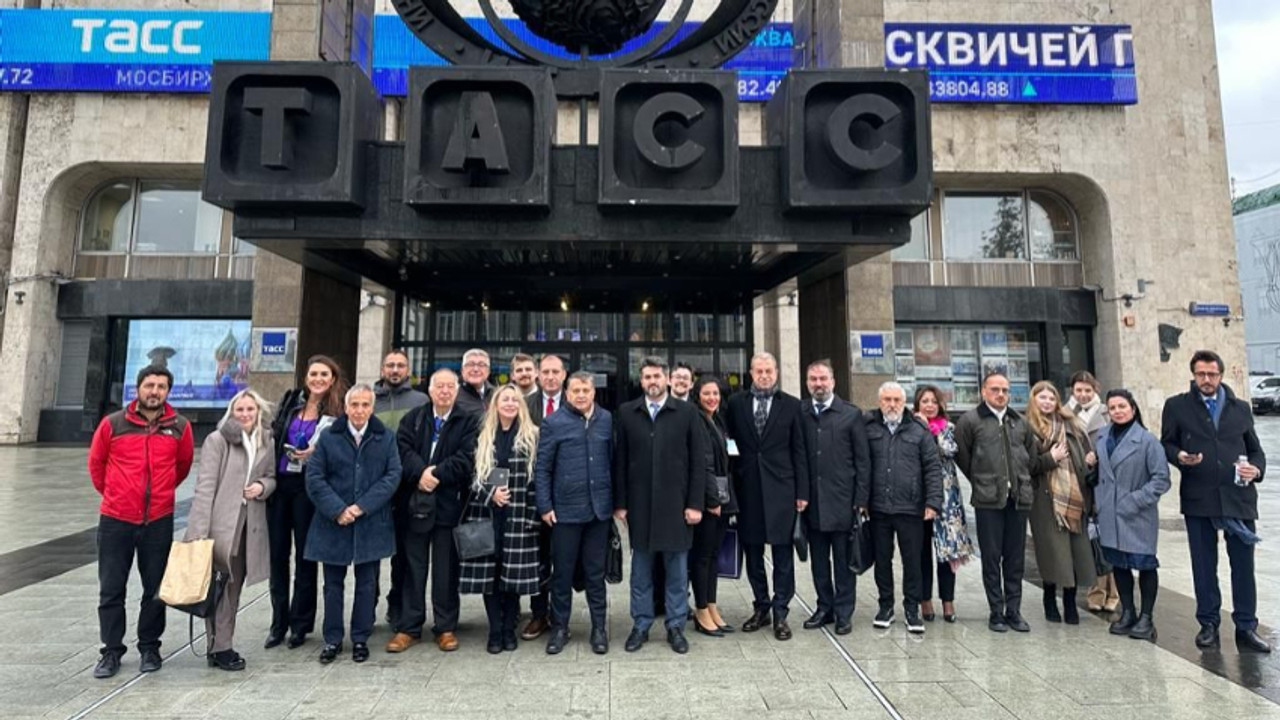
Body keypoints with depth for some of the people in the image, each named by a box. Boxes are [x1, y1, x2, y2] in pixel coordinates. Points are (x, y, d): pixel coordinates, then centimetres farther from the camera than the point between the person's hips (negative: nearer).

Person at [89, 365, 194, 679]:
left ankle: (149, 647, 24)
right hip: (115, 520, 0)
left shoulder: (180, 427, -3)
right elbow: (96, 463, 10)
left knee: (155, 589, 10)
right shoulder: (113, 423, -4)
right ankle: (111, 651, 22)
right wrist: (112, 494, 16)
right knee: (111, 590, 8)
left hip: (159, 520, 0)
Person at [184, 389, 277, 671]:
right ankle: (220, 648, 12)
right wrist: (200, 530, -14)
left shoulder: (267, 442, 8)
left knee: (234, 586, 13)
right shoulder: (217, 440, -6)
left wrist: (263, 486, -7)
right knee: (219, 586, 1)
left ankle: (223, 645, 25)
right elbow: (205, 486, -9)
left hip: (250, 525, 5)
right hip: (220, 523, -5)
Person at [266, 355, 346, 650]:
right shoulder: (291, 400, 9)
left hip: (308, 486, -4)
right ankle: (279, 622, 23)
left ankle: (301, 623, 18)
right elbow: (274, 434, 14)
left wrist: (315, 454, -17)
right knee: (278, 553, 10)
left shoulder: (337, 412, -4)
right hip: (279, 482, 4)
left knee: (305, 553, 5)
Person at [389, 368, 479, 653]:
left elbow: (466, 458, -10)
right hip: (415, 502, 2)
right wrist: (420, 473, -18)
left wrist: (437, 474, -16)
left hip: (449, 504, -2)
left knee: (446, 568, 6)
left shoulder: (468, 422, 1)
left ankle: (446, 628, 19)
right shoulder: (413, 418, 10)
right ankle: (408, 627, 21)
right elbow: (403, 448, -4)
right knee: (414, 566, 10)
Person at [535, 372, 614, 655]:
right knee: (562, 571, 10)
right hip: (565, 509, -1)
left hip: (599, 508, 2)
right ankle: (559, 627, 26)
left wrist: (618, 500, 7)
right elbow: (542, 468, -2)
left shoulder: (607, 420, 3)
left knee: (596, 571, 13)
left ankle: (599, 627, 26)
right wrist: (545, 506, -5)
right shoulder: (553, 422, -4)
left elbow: (615, 461, 8)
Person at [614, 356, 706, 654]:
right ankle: (641, 625, 26)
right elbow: (620, 461, 4)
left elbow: (698, 461, -1)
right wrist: (620, 503, 1)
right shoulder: (626, 413, 3)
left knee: (677, 570, 9)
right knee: (641, 570, 11)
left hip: (676, 504, -1)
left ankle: (676, 626, 24)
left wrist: (695, 503, -5)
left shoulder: (687, 412, 0)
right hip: (639, 504, 1)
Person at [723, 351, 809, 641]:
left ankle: (780, 613, 17)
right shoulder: (736, 403, 5)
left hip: (781, 488, -1)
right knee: (752, 551, 11)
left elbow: (799, 451, 1)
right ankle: (760, 607, 27)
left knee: (782, 553, 4)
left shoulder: (791, 405, 2)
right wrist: (732, 484, 1)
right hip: (748, 489, 2)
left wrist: (802, 492, -2)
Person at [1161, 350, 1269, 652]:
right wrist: (1179, 456, -17)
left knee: (1243, 565, 6)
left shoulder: (1240, 408, 11)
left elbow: (1255, 448, 13)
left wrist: (1257, 469, -7)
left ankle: (1246, 628, 18)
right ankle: (1208, 624, 21)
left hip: (1239, 497, 2)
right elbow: (1166, 443, 4)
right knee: (1204, 565, 9)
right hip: (1198, 498, -2)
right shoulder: (1177, 406, 3)